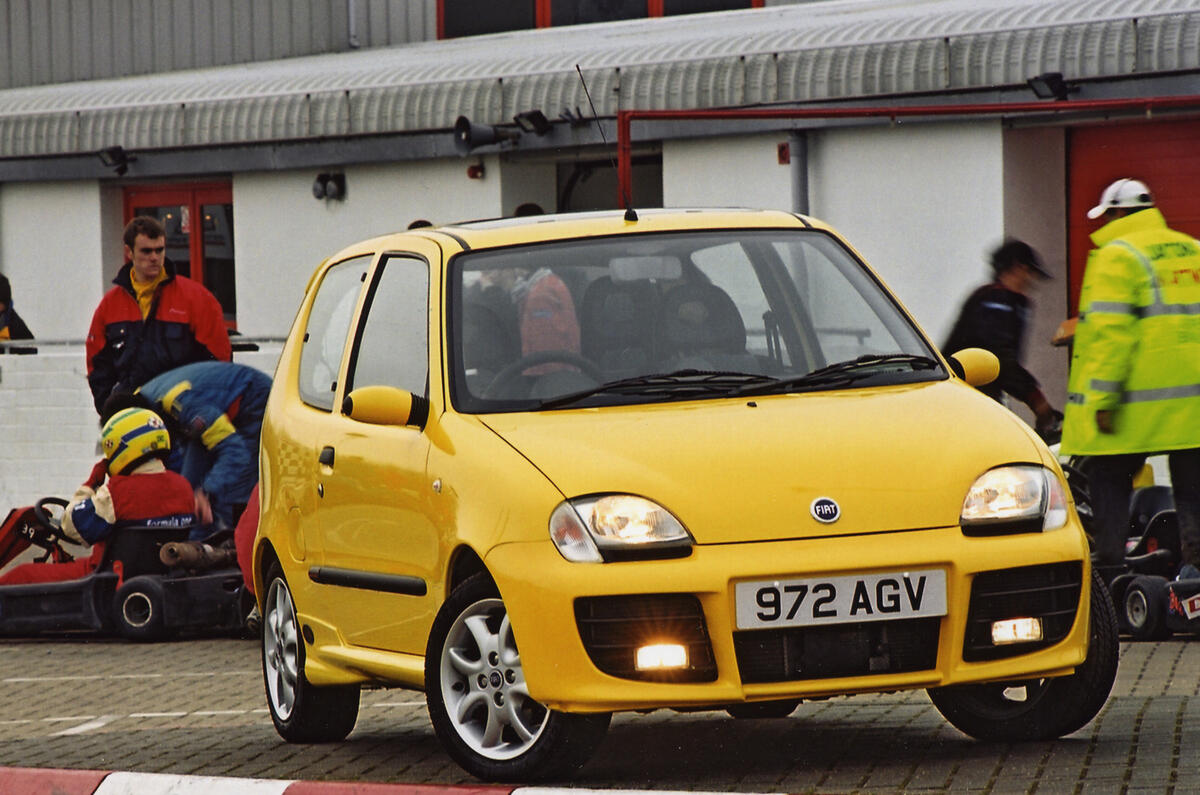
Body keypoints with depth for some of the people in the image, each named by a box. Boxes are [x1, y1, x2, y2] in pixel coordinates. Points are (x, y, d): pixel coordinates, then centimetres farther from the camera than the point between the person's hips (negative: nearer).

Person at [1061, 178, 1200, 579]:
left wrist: (1103, 399, -15)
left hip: (1138, 400, -5)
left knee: (1109, 480, 5)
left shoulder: (1117, 256, -6)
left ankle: (1109, 566, 0)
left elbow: (1110, 332, -14)